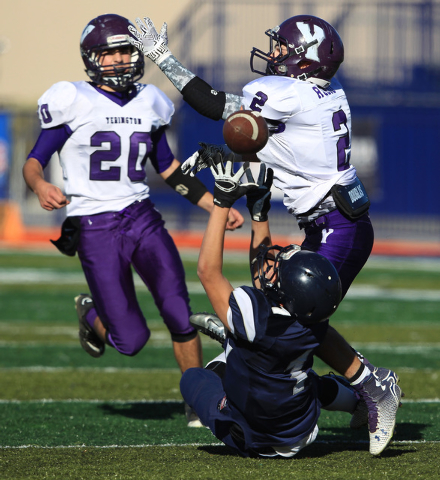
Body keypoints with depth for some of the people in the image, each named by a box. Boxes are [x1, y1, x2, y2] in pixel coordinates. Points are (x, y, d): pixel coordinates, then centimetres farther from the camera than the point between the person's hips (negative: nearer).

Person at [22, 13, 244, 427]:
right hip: (95, 229, -4)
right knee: (131, 340, -6)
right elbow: (33, 162, -4)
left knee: (179, 314, -12)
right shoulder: (73, 103, -4)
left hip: (142, 219, 4)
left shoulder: (148, 104, 11)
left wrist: (216, 207, 15)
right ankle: (92, 315, 29)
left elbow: (169, 170, 22)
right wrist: (40, 187, -28)